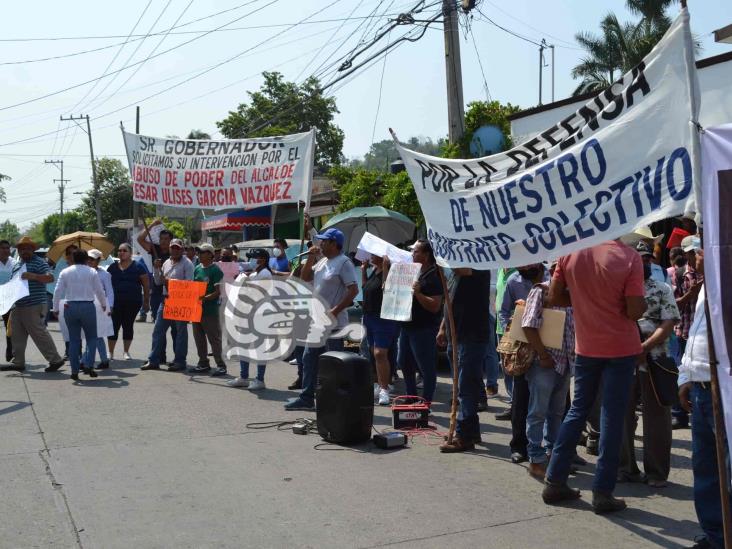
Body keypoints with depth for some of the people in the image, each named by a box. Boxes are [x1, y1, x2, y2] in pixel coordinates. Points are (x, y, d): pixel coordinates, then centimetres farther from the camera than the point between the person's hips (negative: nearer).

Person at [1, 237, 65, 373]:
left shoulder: (39, 262, -5)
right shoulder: (17, 265, 20)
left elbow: (50, 278, -18)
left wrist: (33, 276, -31)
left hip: (34, 307, -8)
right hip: (17, 306, 8)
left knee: (39, 334, -7)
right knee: (17, 335, 10)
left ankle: (55, 360, -1)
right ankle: (18, 362, 18)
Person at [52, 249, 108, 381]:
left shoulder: (65, 272, 6)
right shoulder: (92, 272, 2)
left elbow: (58, 291, 1)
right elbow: (100, 291, 5)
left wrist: (55, 308, 9)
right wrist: (103, 305, 21)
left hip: (70, 307, 2)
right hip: (87, 306, -2)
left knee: (73, 339, 8)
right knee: (91, 337, 9)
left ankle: (74, 371, 7)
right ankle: (88, 365, -7)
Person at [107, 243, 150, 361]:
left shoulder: (137, 266, 3)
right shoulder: (112, 267, 10)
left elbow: (146, 285, 2)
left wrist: (146, 301, -2)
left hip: (133, 302, -1)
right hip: (116, 302, 2)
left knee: (128, 325, 5)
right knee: (114, 326, -2)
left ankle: (126, 352, 17)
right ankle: (110, 352, 7)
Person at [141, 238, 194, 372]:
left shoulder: (187, 263, -4)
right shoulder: (166, 263, 16)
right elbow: (158, 282, 17)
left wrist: (172, 281, -18)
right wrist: (156, 268, 3)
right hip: (165, 300, 7)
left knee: (180, 331, 2)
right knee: (158, 330, 6)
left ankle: (179, 361, 9)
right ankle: (154, 360, 12)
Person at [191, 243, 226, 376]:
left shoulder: (215, 270, -9)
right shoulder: (197, 269, 12)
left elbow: (218, 291, -14)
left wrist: (206, 298, -27)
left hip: (210, 310, -8)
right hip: (197, 308, 8)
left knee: (214, 338, -5)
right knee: (199, 337, 13)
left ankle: (220, 365, 0)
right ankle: (203, 363, 24)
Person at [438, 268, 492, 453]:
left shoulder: (479, 267, -11)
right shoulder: (457, 273, 16)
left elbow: (460, 268, -33)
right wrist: (443, 328, 18)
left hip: (472, 338, -9)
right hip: (456, 337, 10)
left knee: (466, 388, -7)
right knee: (465, 387, 16)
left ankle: (464, 437, -3)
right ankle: (472, 431, 26)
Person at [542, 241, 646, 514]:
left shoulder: (570, 251, -4)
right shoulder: (629, 256, -15)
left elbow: (554, 298, 2)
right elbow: (635, 311, -17)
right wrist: (642, 299, 4)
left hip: (586, 346, 4)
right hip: (621, 347, -4)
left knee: (578, 409, 16)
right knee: (612, 417, 5)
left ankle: (554, 482, 20)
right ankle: (602, 492, 10)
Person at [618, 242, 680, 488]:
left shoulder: (662, 290, 4)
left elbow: (668, 325, -5)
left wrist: (643, 348, -16)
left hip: (654, 361, -1)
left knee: (656, 417, 3)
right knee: (622, 415, 7)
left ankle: (657, 472, 14)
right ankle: (626, 468, 20)